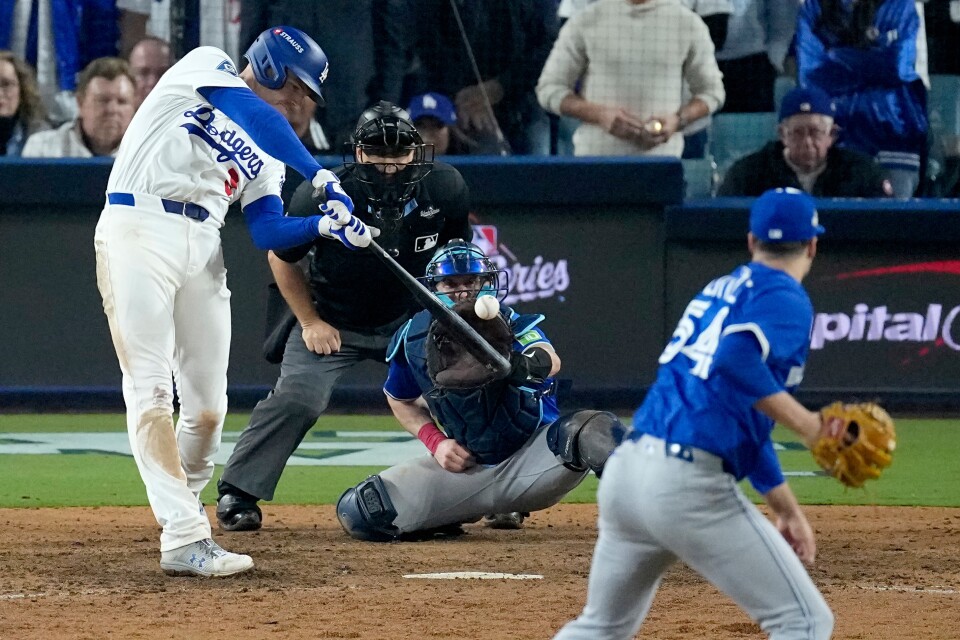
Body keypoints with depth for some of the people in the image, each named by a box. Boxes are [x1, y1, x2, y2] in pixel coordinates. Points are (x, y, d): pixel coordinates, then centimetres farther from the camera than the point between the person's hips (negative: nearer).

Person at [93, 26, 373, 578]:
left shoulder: (266, 154, 22)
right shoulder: (206, 67, 5)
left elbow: (268, 232, 10)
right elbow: (255, 115, -14)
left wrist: (326, 226, -7)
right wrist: (320, 176, -20)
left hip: (203, 250, 7)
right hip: (139, 231, -7)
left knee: (208, 404, 3)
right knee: (152, 391, -13)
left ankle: (182, 506, 28)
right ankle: (185, 537, -22)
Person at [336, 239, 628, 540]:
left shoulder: (512, 324, -14)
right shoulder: (413, 338, -3)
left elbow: (551, 362, -38)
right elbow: (401, 401, 17)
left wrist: (530, 364, -65)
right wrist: (435, 442, -3)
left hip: (531, 457, -6)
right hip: (467, 466, 6)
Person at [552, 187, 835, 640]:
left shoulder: (719, 290, 24)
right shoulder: (785, 300, -2)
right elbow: (736, 361, -24)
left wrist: (786, 507, 30)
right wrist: (805, 424, -18)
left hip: (625, 469, 8)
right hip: (688, 484, -8)